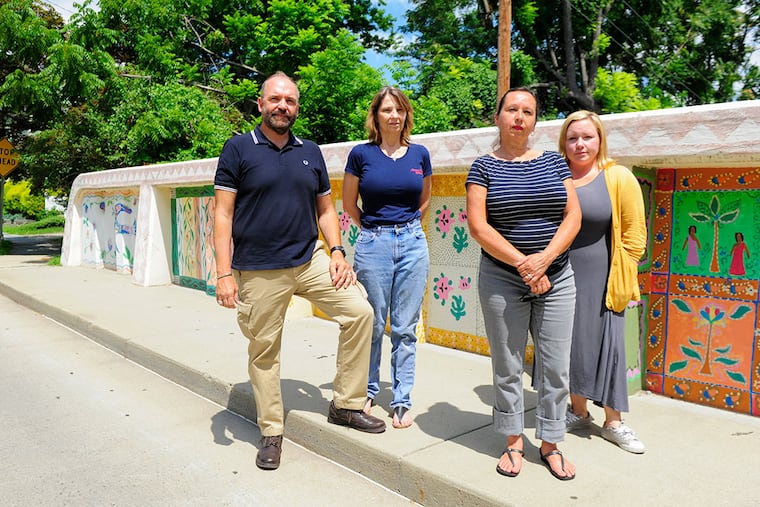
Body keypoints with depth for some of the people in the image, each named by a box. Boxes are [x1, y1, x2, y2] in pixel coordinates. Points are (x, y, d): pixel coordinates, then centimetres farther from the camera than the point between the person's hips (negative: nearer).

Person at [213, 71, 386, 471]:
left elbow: (325, 208, 16)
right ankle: (271, 432, 24)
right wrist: (224, 273, -12)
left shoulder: (310, 152, 11)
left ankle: (345, 405, 8)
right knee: (263, 352, 5)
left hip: (310, 260, 4)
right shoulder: (238, 149, -1)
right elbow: (223, 213, -5)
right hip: (259, 272, -3)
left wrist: (336, 251, 1)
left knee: (359, 311, -7)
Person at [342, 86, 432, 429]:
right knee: (373, 325, 8)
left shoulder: (419, 154, 5)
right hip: (373, 245, -2)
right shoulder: (361, 154, -2)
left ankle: (402, 401, 19)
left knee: (405, 328, 7)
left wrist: (405, 226, 13)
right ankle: (367, 392, 29)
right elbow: (349, 203, 7)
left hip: (412, 243, 2)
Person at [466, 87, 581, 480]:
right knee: (507, 367, 7)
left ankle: (550, 444, 24)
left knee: (556, 367, 7)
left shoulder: (553, 162, 7)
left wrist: (543, 260, -14)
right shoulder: (484, 167, -1)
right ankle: (513, 443, 24)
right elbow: (477, 225, -10)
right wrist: (522, 264, -16)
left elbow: (573, 217, 1)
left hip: (555, 278, 3)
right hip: (502, 280, -2)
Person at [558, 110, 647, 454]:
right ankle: (579, 412, 31)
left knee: (607, 347, 5)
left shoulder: (619, 179, -4)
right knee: (571, 346, 12)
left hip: (601, 281, -2)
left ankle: (613, 423, 21)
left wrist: (622, 274, -6)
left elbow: (634, 232, -3)